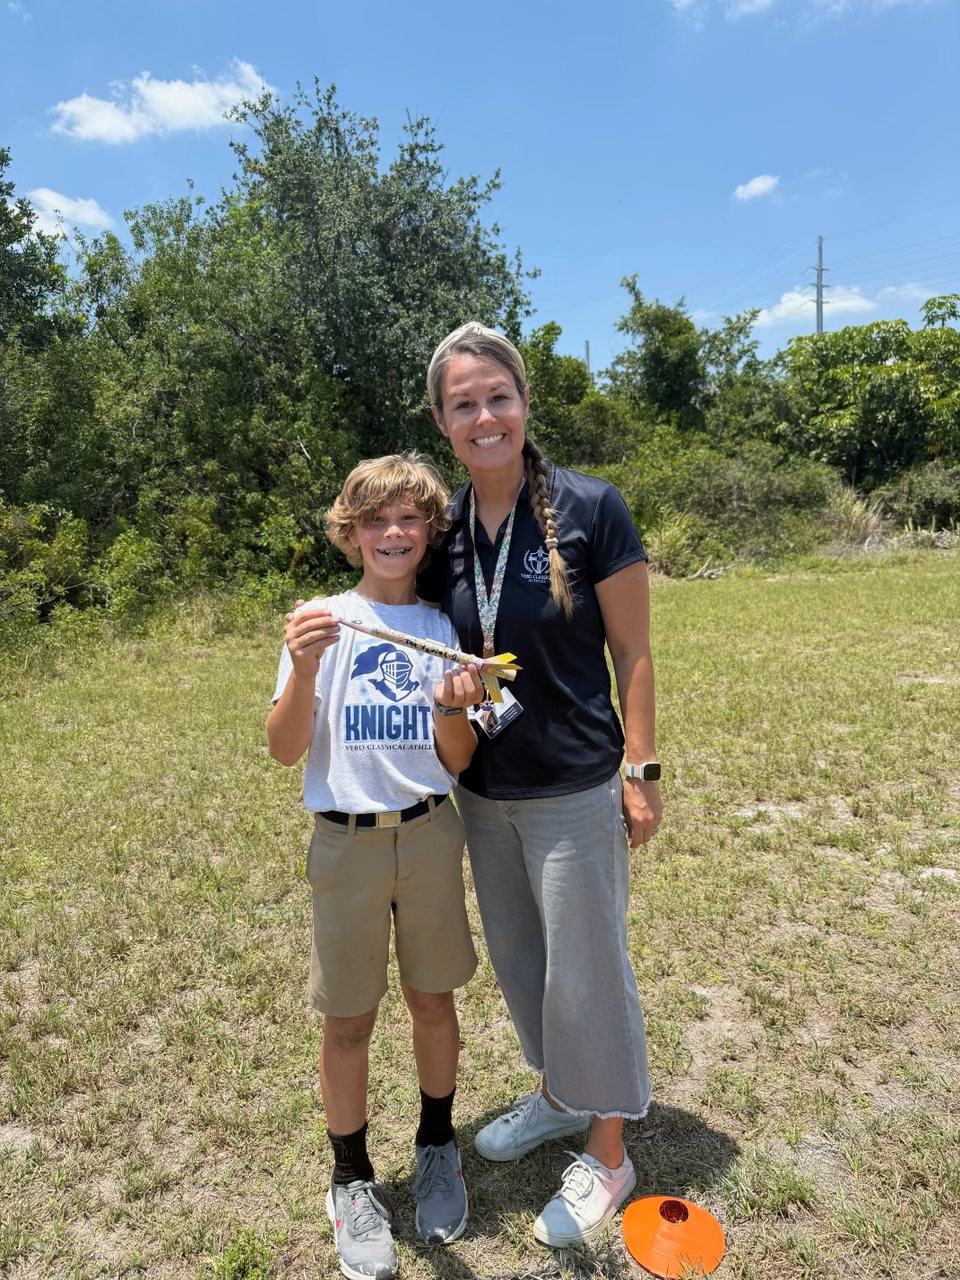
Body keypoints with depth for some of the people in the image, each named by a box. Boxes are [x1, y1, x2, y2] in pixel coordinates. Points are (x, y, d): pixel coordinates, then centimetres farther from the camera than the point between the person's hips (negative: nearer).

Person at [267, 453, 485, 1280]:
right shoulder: (324, 621, -4)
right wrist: (304, 668, -27)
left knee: (433, 1000, 15)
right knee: (349, 1021, 10)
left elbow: (457, 761, -1)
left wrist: (452, 707, -21)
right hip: (346, 840, -1)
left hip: (430, 834, 2)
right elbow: (285, 750, -11)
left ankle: (437, 1148, 40)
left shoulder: (443, 627, 2)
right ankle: (353, 1178, 33)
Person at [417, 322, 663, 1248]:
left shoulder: (589, 510, -13)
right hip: (481, 791, 6)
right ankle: (558, 1096, 48)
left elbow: (631, 650, -9)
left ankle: (607, 1156, 33)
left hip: (574, 790, -5)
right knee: (517, 959, 22)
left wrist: (641, 770, -10)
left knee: (586, 971, 9)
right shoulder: (442, 530, 0)